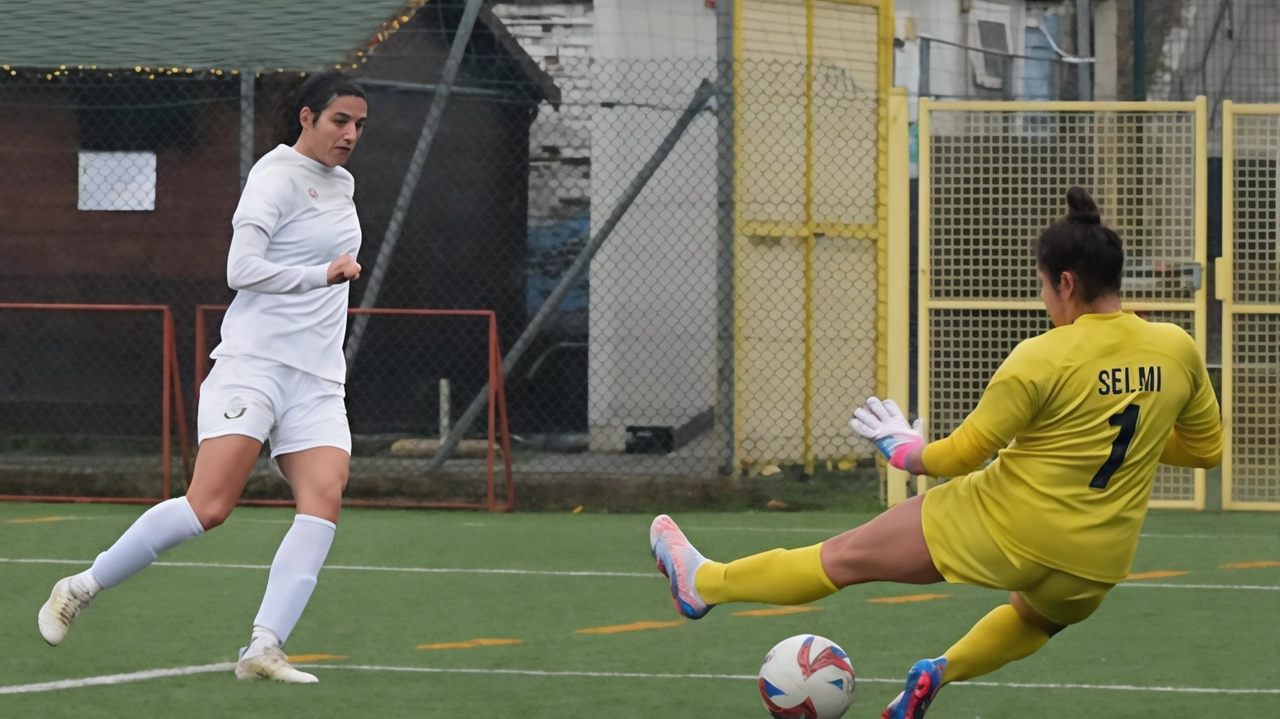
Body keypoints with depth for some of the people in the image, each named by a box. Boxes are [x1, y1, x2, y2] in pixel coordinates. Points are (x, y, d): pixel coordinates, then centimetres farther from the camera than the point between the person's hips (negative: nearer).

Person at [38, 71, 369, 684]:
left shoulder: (342, 185, 19)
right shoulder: (278, 177, -7)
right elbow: (241, 268, -18)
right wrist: (323, 275, -22)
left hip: (318, 380, 8)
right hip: (254, 363, -7)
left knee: (324, 501, -15)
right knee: (209, 507, -17)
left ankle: (264, 648, -22)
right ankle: (80, 590, 0)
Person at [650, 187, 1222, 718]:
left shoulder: (1044, 359, -17)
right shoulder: (1178, 351, -3)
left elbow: (960, 455, -10)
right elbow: (1207, 447, 12)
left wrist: (902, 448, 10)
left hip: (1003, 529, -5)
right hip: (1096, 568, 5)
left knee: (847, 556, 12)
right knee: (1038, 618, 42)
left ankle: (703, 584, 24)